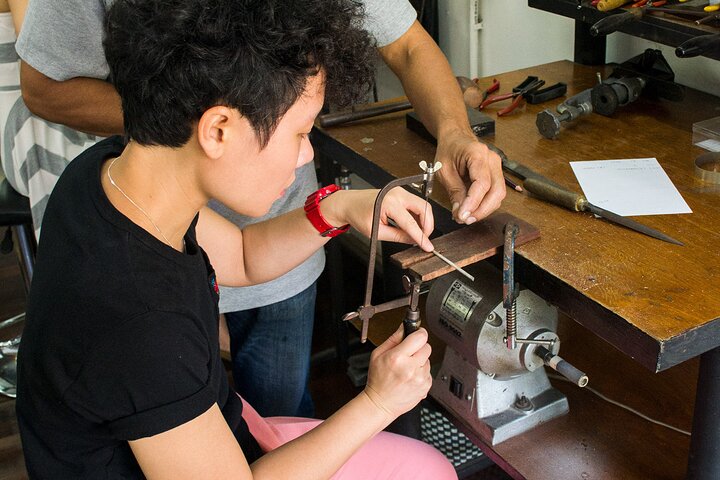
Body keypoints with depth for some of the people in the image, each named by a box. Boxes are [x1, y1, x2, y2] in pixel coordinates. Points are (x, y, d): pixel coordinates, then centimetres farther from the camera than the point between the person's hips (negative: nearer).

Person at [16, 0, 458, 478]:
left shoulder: (106, 166, -12)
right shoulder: (137, 324, -39)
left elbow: (243, 257, 6)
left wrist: (335, 209, -10)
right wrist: (377, 403, -17)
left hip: (204, 422, 7)